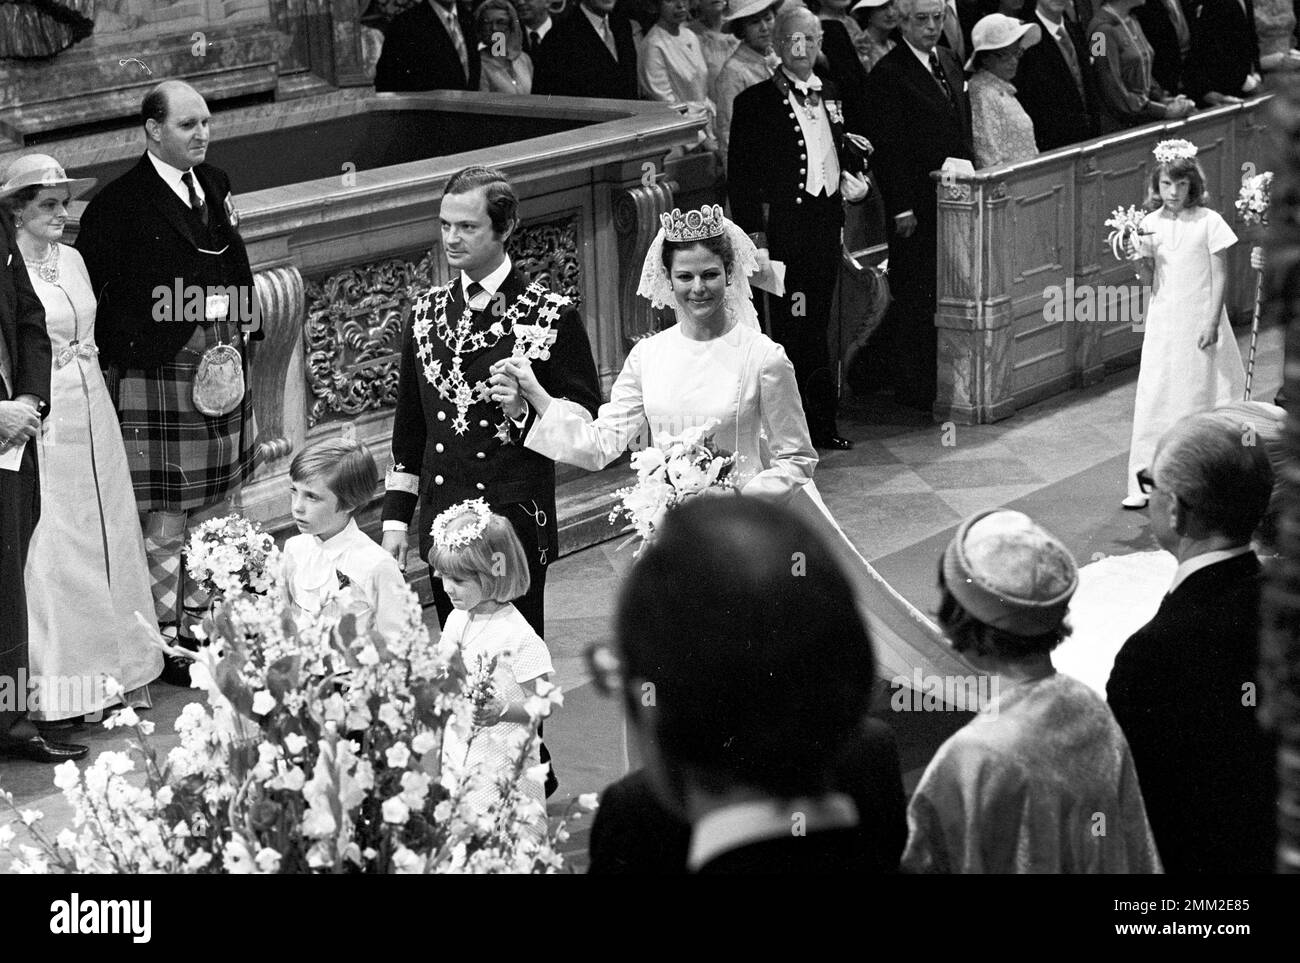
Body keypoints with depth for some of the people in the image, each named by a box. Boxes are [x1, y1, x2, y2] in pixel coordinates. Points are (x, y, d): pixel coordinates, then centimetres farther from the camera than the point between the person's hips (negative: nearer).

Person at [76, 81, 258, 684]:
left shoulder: (215, 184, 11)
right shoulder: (119, 203, -10)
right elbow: (89, 289, -9)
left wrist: (243, 333, 10)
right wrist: (118, 350, -12)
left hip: (222, 364, 7)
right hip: (155, 376, -7)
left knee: (216, 506, 15)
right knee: (164, 515, 0)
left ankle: (204, 620, 29)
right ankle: (164, 636, 11)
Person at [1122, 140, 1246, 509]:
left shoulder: (1208, 221, -8)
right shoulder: (1150, 223, 3)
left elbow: (1220, 275, -6)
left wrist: (1212, 322, -12)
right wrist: (1137, 251, -17)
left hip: (1199, 321, -3)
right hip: (1163, 322, 3)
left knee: (1199, 395, 4)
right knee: (1154, 396, 0)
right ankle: (1144, 483, 3)